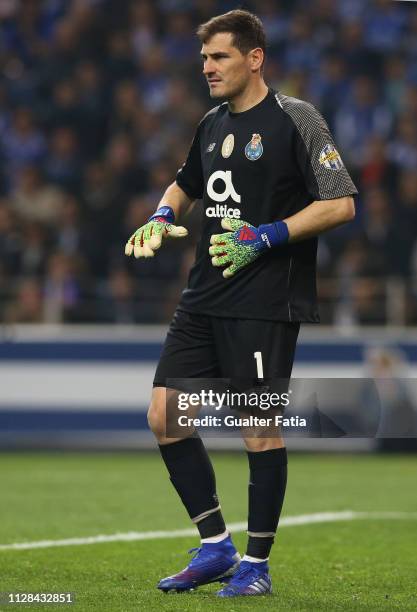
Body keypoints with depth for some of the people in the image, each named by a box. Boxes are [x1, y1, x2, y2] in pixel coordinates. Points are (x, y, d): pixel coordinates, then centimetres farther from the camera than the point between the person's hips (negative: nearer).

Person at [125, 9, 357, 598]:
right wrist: (162, 217, 11)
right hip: (204, 299, 7)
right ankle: (216, 547, 12)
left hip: (265, 303, -7)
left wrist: (265, 237, -18)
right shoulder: (212, 124, 14)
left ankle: (257, 564, 10)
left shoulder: (295, 118, -8)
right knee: (165, 414, 1)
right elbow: (186, 184, 33)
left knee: (260, 429, -3)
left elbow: (340, 204, -12)